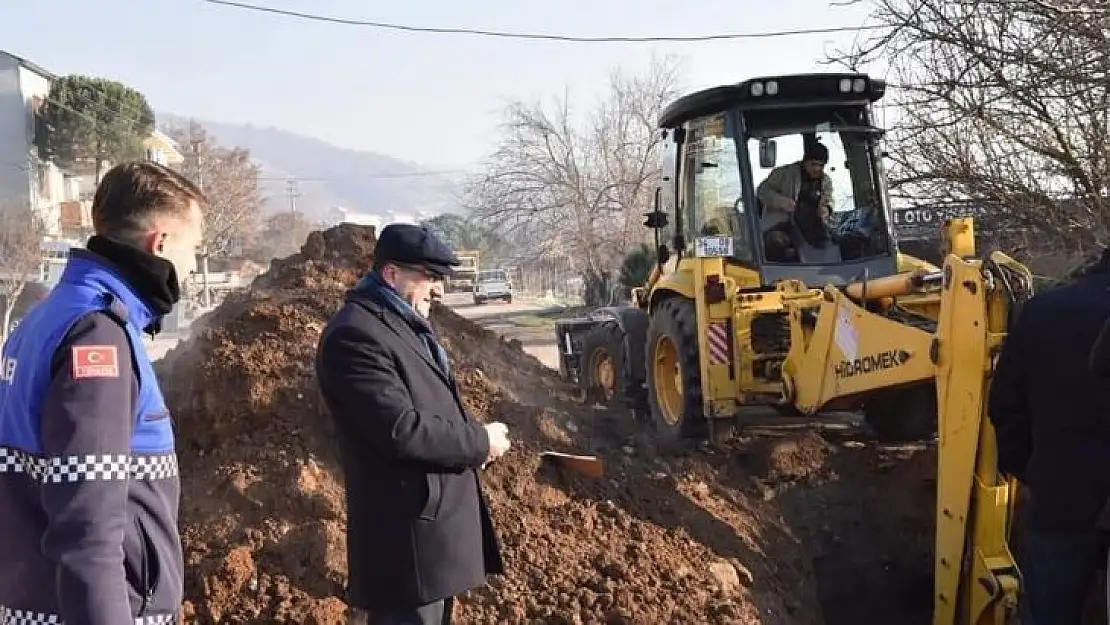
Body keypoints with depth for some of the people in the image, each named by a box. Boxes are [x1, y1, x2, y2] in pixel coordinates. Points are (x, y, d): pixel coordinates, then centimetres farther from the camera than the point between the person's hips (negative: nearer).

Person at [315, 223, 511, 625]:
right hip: (407, 532, -11)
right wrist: (480, 442, -14)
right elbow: (401, 430, -26)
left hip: (435, 515, 11)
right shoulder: (356, 335, -20)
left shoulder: (404, 323, 14)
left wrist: (472, 437, 5)